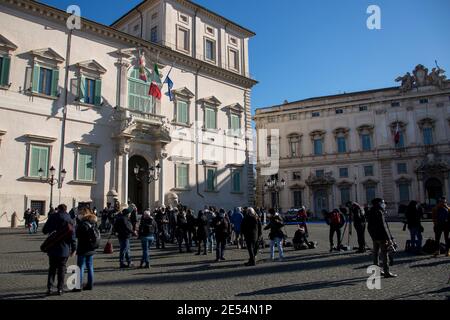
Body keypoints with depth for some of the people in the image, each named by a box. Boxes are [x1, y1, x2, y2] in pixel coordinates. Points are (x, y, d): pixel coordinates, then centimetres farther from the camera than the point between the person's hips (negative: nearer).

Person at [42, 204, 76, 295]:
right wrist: (74, 248, -1)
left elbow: (44, 230, 0)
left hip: (52, 248, 1)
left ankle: (50, 287, 5)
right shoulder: (69, 219, -5)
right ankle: (60, 289, 11)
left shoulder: (52, 217, -4)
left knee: (52, 268, 14)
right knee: (62, 269, 10)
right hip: (64, 249, -1)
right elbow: (72, 234, -7)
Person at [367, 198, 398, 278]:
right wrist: (389, 239, -17)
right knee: (384, 254, -3)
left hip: (374, 237, 9)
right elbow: (383, 227, -20)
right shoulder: (379, 212, -16)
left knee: (376, 253, 15)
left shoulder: (370, 212, 10)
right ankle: (386, 272, -1)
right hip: (381, 237, -9)